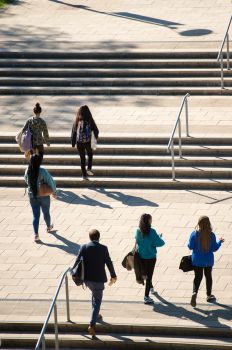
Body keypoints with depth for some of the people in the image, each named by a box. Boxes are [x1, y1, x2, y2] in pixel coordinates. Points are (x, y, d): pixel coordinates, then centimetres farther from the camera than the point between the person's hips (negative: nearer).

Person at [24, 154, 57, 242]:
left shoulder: (27, 171, -9)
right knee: (46, 212, 22)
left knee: (35, 215, 8)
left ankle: (36, 234, -3)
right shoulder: (43, 171, -21)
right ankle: (49, 227, 46)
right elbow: (51, 182, -19)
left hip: (32, 196, 2)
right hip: (44, 196, -2)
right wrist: (54, 192, -5)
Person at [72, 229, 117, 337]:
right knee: (97, 301, 4)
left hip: (87, 278, 4)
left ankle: (96, 315, 42)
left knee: (94, 294, 32)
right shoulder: (103, 248, -9)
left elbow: (78, 261, -6)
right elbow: (109, 263, -4)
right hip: (98, 279, -3)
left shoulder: (84, 247, -4)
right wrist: (113, 276, 9)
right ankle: (92, 324, -9)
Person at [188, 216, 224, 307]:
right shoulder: (211, 235, -14)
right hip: (208, 260, 1)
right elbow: (214, 248, -9)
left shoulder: (194, 234, -15)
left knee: (198, 277, 8)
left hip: (197, 260, 0)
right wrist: (220, 242, 8)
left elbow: (190, 247, -9)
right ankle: (209, 295, 30)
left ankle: (195, 292, -17)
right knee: (208, 276, 19)